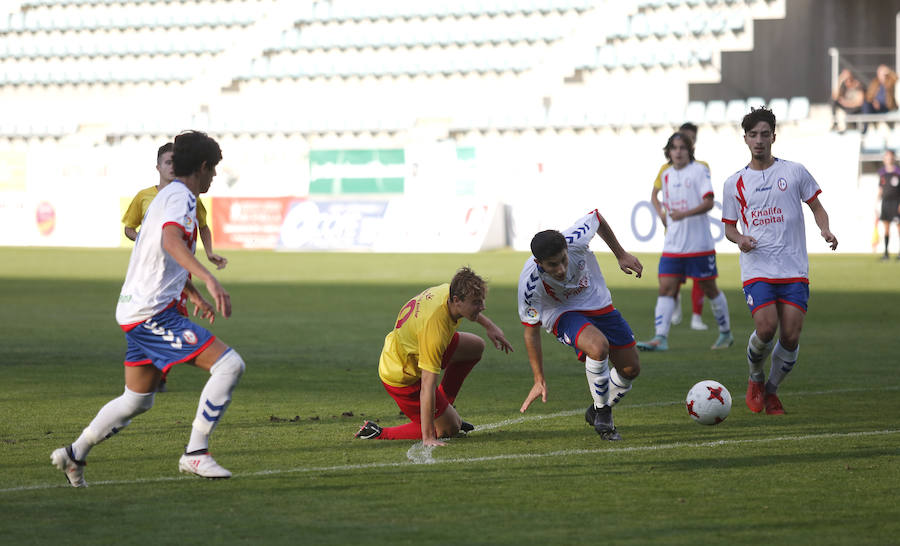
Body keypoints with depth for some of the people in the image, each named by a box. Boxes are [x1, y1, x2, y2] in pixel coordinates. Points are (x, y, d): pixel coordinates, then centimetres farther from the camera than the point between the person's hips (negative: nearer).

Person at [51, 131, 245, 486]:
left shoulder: (167, 195, 21)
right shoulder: (181, 197, -11)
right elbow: (171, 241, -32)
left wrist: (195, 296, 47)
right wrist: (208, 279, -45)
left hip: (134, 310, 10)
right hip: (153, 313, -10)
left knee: (136, 401, 22)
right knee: (229, 364, -15)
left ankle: (75, 454, 27)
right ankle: (195, 453, -13)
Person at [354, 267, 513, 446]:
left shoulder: (448, 290, -16)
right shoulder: (435, 331, -40)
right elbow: (427, 387, -38)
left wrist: (489, 326, 17)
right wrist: (428, 438, -36)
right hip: (402, 377, -9)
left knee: (476, 346, 14)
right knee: (448, 429, 1)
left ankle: (444, 406, 24)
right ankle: (378, 434, 2)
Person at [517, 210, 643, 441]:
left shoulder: (576, 240, -31)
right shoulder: (530, 283, -33)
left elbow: (596, 218, -6)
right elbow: (531, 330, -18)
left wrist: (621, 255, 2)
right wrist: (539, 381, -15)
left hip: (598, 304, 4)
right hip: (562, 314, -4)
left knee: (631, 369, 3)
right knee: (598, 346, -35)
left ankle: (597, 412, 30)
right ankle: (602, 413, -12)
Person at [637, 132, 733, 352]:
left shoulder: (699, 170, -7)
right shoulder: (666, 174, 11)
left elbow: (708, 202, -18)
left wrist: (684, 214, -30)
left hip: (699, 244, -5)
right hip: (672, 246, 5)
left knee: (709, 289, 7)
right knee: (666, 289, -8)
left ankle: (725, 333, 24)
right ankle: (660, 338, -14)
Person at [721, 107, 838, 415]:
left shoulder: (794, 172, 6)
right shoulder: (735, 183, 9)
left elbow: (816, 207, 12)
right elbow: (729, 226, 17)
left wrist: (825, 229, -9)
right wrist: (739, 239, -5)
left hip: (795, 270, 0)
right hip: (757, 270, 0)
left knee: (791, 337, -7)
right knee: (766, 329, -19)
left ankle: (771, 391, 17)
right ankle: (755, 379, 11)